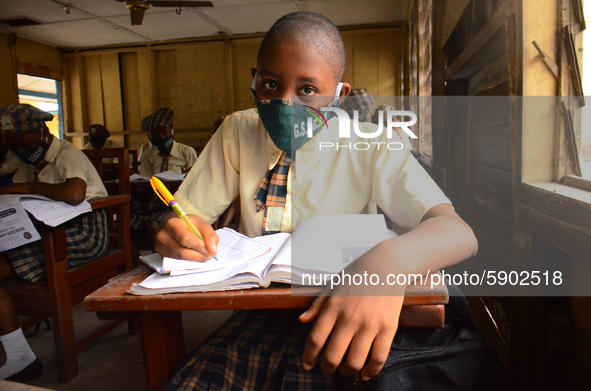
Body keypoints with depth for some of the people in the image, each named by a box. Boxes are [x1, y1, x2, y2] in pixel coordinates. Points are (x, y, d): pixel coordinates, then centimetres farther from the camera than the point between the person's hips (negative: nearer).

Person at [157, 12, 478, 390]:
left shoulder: (368, 145, -9)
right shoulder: (238, 131, 1)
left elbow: (459, 234, -20)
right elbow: (187, 213, 0)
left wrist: (390, 260, -42)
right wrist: (177, 231, -25)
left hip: (336, 320, -1)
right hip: (256, 315, 3)